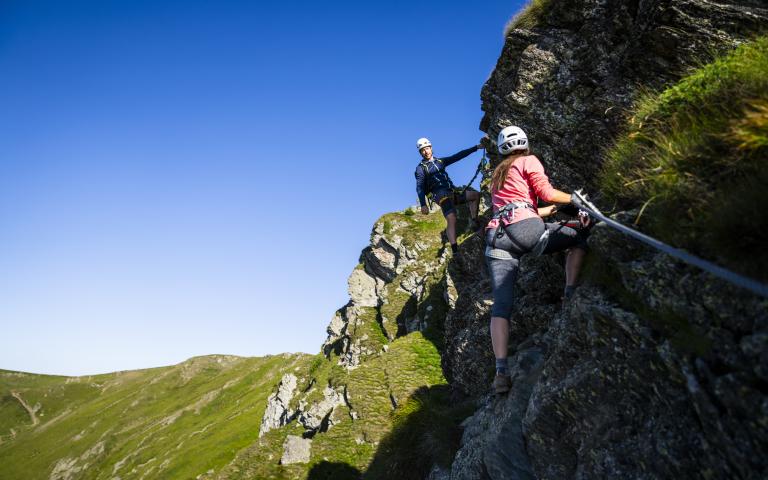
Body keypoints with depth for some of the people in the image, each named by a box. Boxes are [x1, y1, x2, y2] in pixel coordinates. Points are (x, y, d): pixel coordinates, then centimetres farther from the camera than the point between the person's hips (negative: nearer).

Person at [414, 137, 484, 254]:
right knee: (452, 220, -25)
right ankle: (455, 251, -32)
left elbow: (458, 156, 15)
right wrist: (423, 204, -20)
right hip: (441, 194, -7)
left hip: (453, 191, 7)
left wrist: (476, 147, 9)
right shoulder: (421, 168, 3)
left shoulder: (440, 161, 20)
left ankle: (475, 224, 1)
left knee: (476, 195, -1)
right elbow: (419, 188, -6)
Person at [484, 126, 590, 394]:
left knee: (501, 306, -3)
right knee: (579, 238, 19)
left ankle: (501, 372, -14)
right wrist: (573, 199, 18)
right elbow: (546, 193, 2)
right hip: (524, 230, -5)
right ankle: (570, 295, 3)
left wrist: (552, 209, 41)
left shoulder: (498, 174, 33)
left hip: (497, 238, 5)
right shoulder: (528, 161, 13)